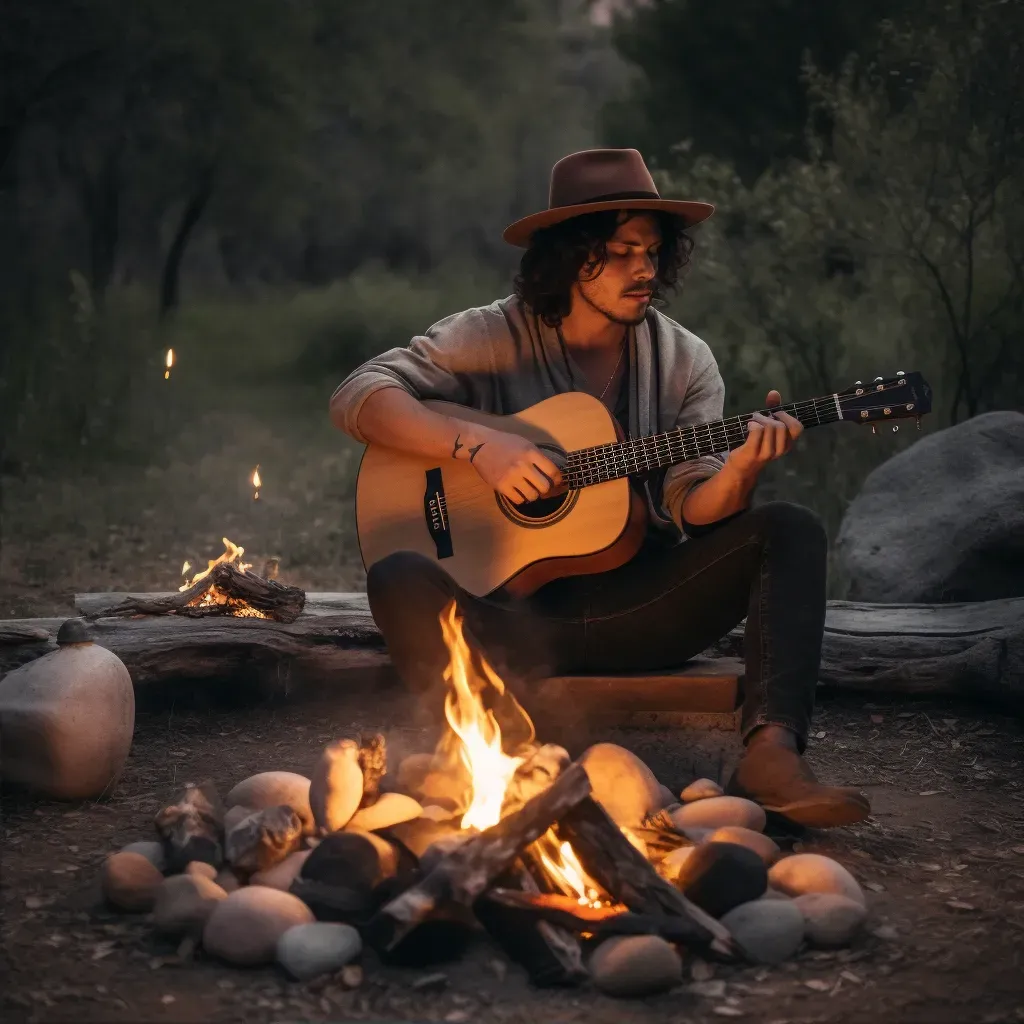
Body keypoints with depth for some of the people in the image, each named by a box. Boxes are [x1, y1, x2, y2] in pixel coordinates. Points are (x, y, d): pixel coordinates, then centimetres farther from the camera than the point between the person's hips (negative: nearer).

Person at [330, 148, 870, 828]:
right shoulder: (494, 337, 0)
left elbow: (692, 509, -2)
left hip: (640, 607, 3)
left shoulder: (685, 359, 7)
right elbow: (358, 398, -10)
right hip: (513, 612, -2)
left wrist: (740, 470, -25)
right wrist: (478, 443, -23)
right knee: (401, 579, -31)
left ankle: (771, 754, -34)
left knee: (790, 529, -17)